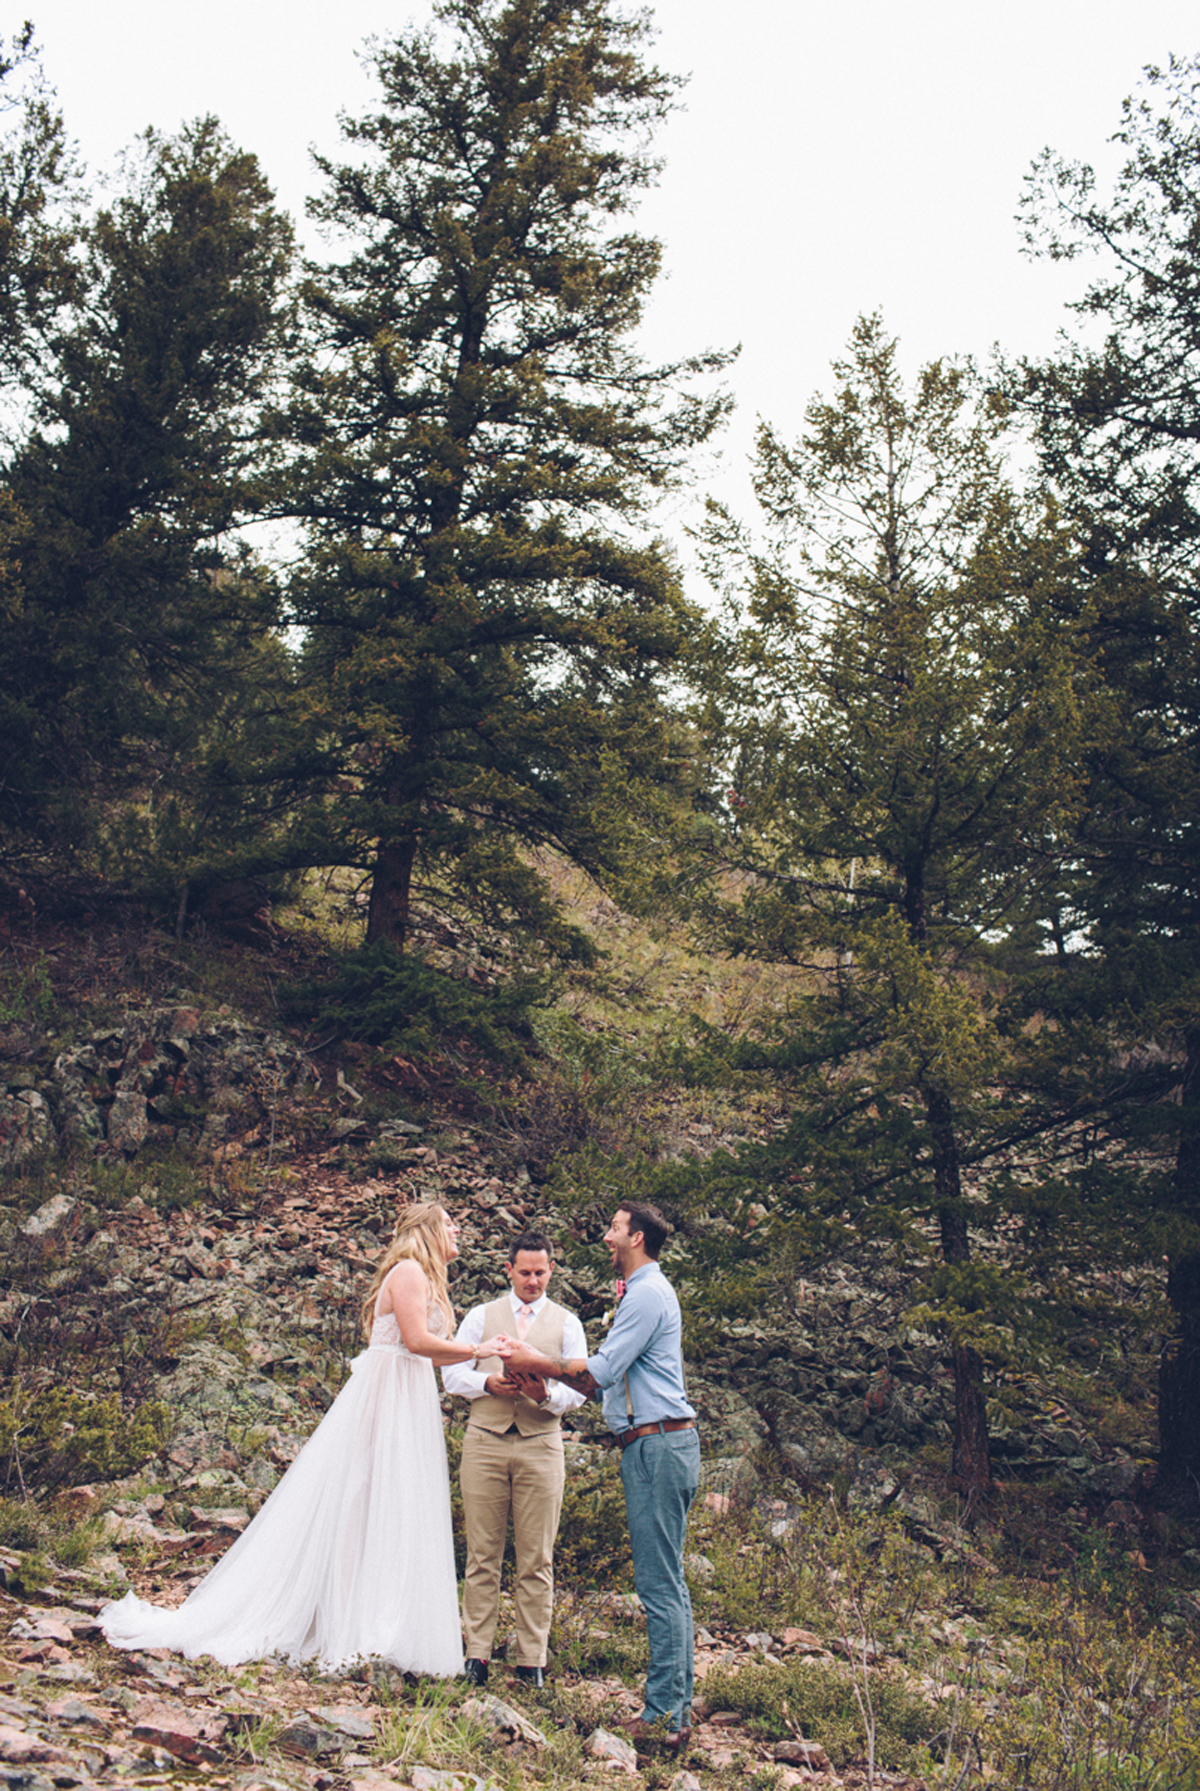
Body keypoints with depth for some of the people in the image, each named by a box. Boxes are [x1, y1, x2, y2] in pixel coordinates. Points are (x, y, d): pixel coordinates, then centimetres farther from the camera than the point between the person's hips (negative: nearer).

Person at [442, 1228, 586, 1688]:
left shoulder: (567, 1323, 13)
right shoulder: (481, 1316, 14)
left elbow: (578, 1388, 5)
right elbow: (452, 1373, 7)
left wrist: (546, 1394, -15)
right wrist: (488, 1384, -12)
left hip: (540, 1445, 0)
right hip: (485, 1442, 0)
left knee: (537, 1560, 1)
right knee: (482, 1555, 1)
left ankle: (532, 1660, 7)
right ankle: (476, 1654, 6)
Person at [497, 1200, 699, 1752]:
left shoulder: (648, 1293, -11)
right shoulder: (644, 1292, 22)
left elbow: (599, 1371, -14)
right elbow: (607, 1383, 23)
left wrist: (537, 1363, -1)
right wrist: (542, 1366, 19)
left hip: (657, 1444, -11)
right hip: (658, 1444, 11)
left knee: (659, 1583, -9)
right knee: (667, 1582, 10)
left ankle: (664, 1715, -8)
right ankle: (676, 1707, 14)